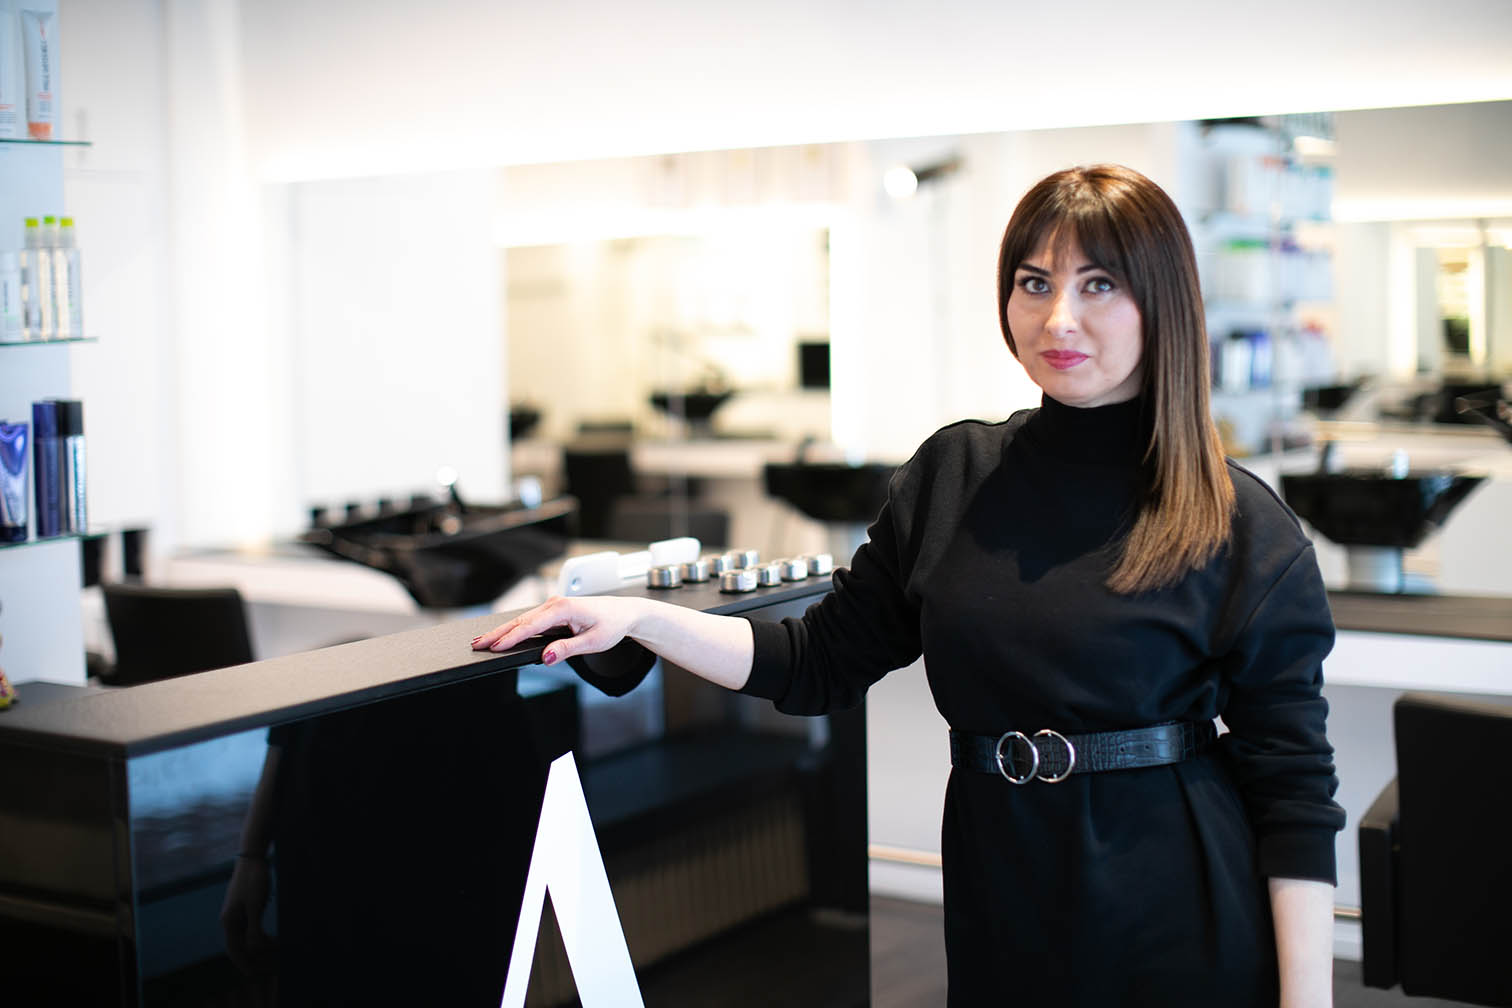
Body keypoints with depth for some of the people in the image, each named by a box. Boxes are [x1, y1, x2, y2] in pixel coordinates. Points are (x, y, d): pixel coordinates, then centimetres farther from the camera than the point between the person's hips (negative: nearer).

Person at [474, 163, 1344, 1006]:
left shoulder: (1241, 528, -9)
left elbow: (1294, 792, -8)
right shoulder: (953, 475, 3)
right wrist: (635, 617, -3)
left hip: (1181, 938, -3)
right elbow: (818, 663, 7)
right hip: (1004, 915, 4)